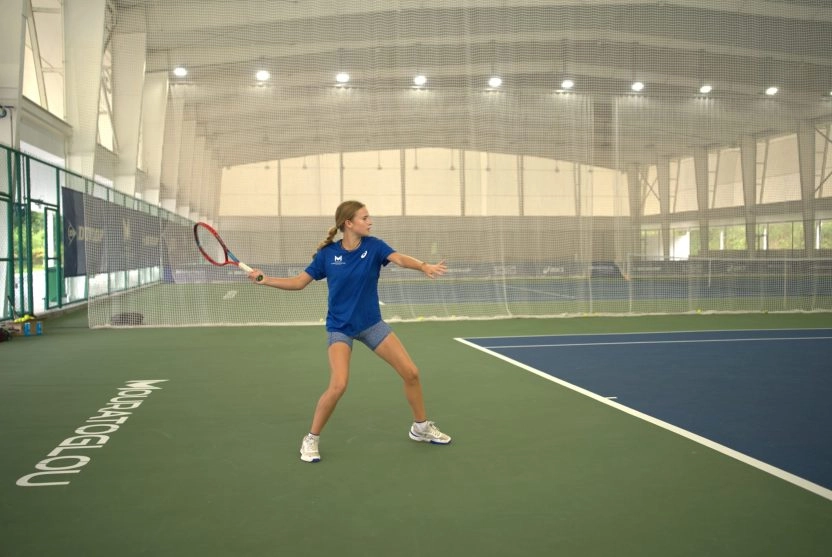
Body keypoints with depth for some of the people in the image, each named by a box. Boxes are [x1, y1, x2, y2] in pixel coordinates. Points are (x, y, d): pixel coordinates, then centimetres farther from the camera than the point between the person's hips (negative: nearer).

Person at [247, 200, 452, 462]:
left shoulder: (373, 246, -8)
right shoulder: (327, 254, -9)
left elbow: (400, 258, -27)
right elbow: (299, 282, -2)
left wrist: (424, 266, -48)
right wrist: (264, 279, -13)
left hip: (372, 324, 3)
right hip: (340, 328, -3)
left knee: (411, 373, 1)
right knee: (338, 385, -22)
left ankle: (421, 427, 25)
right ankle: (311, 439, 1)